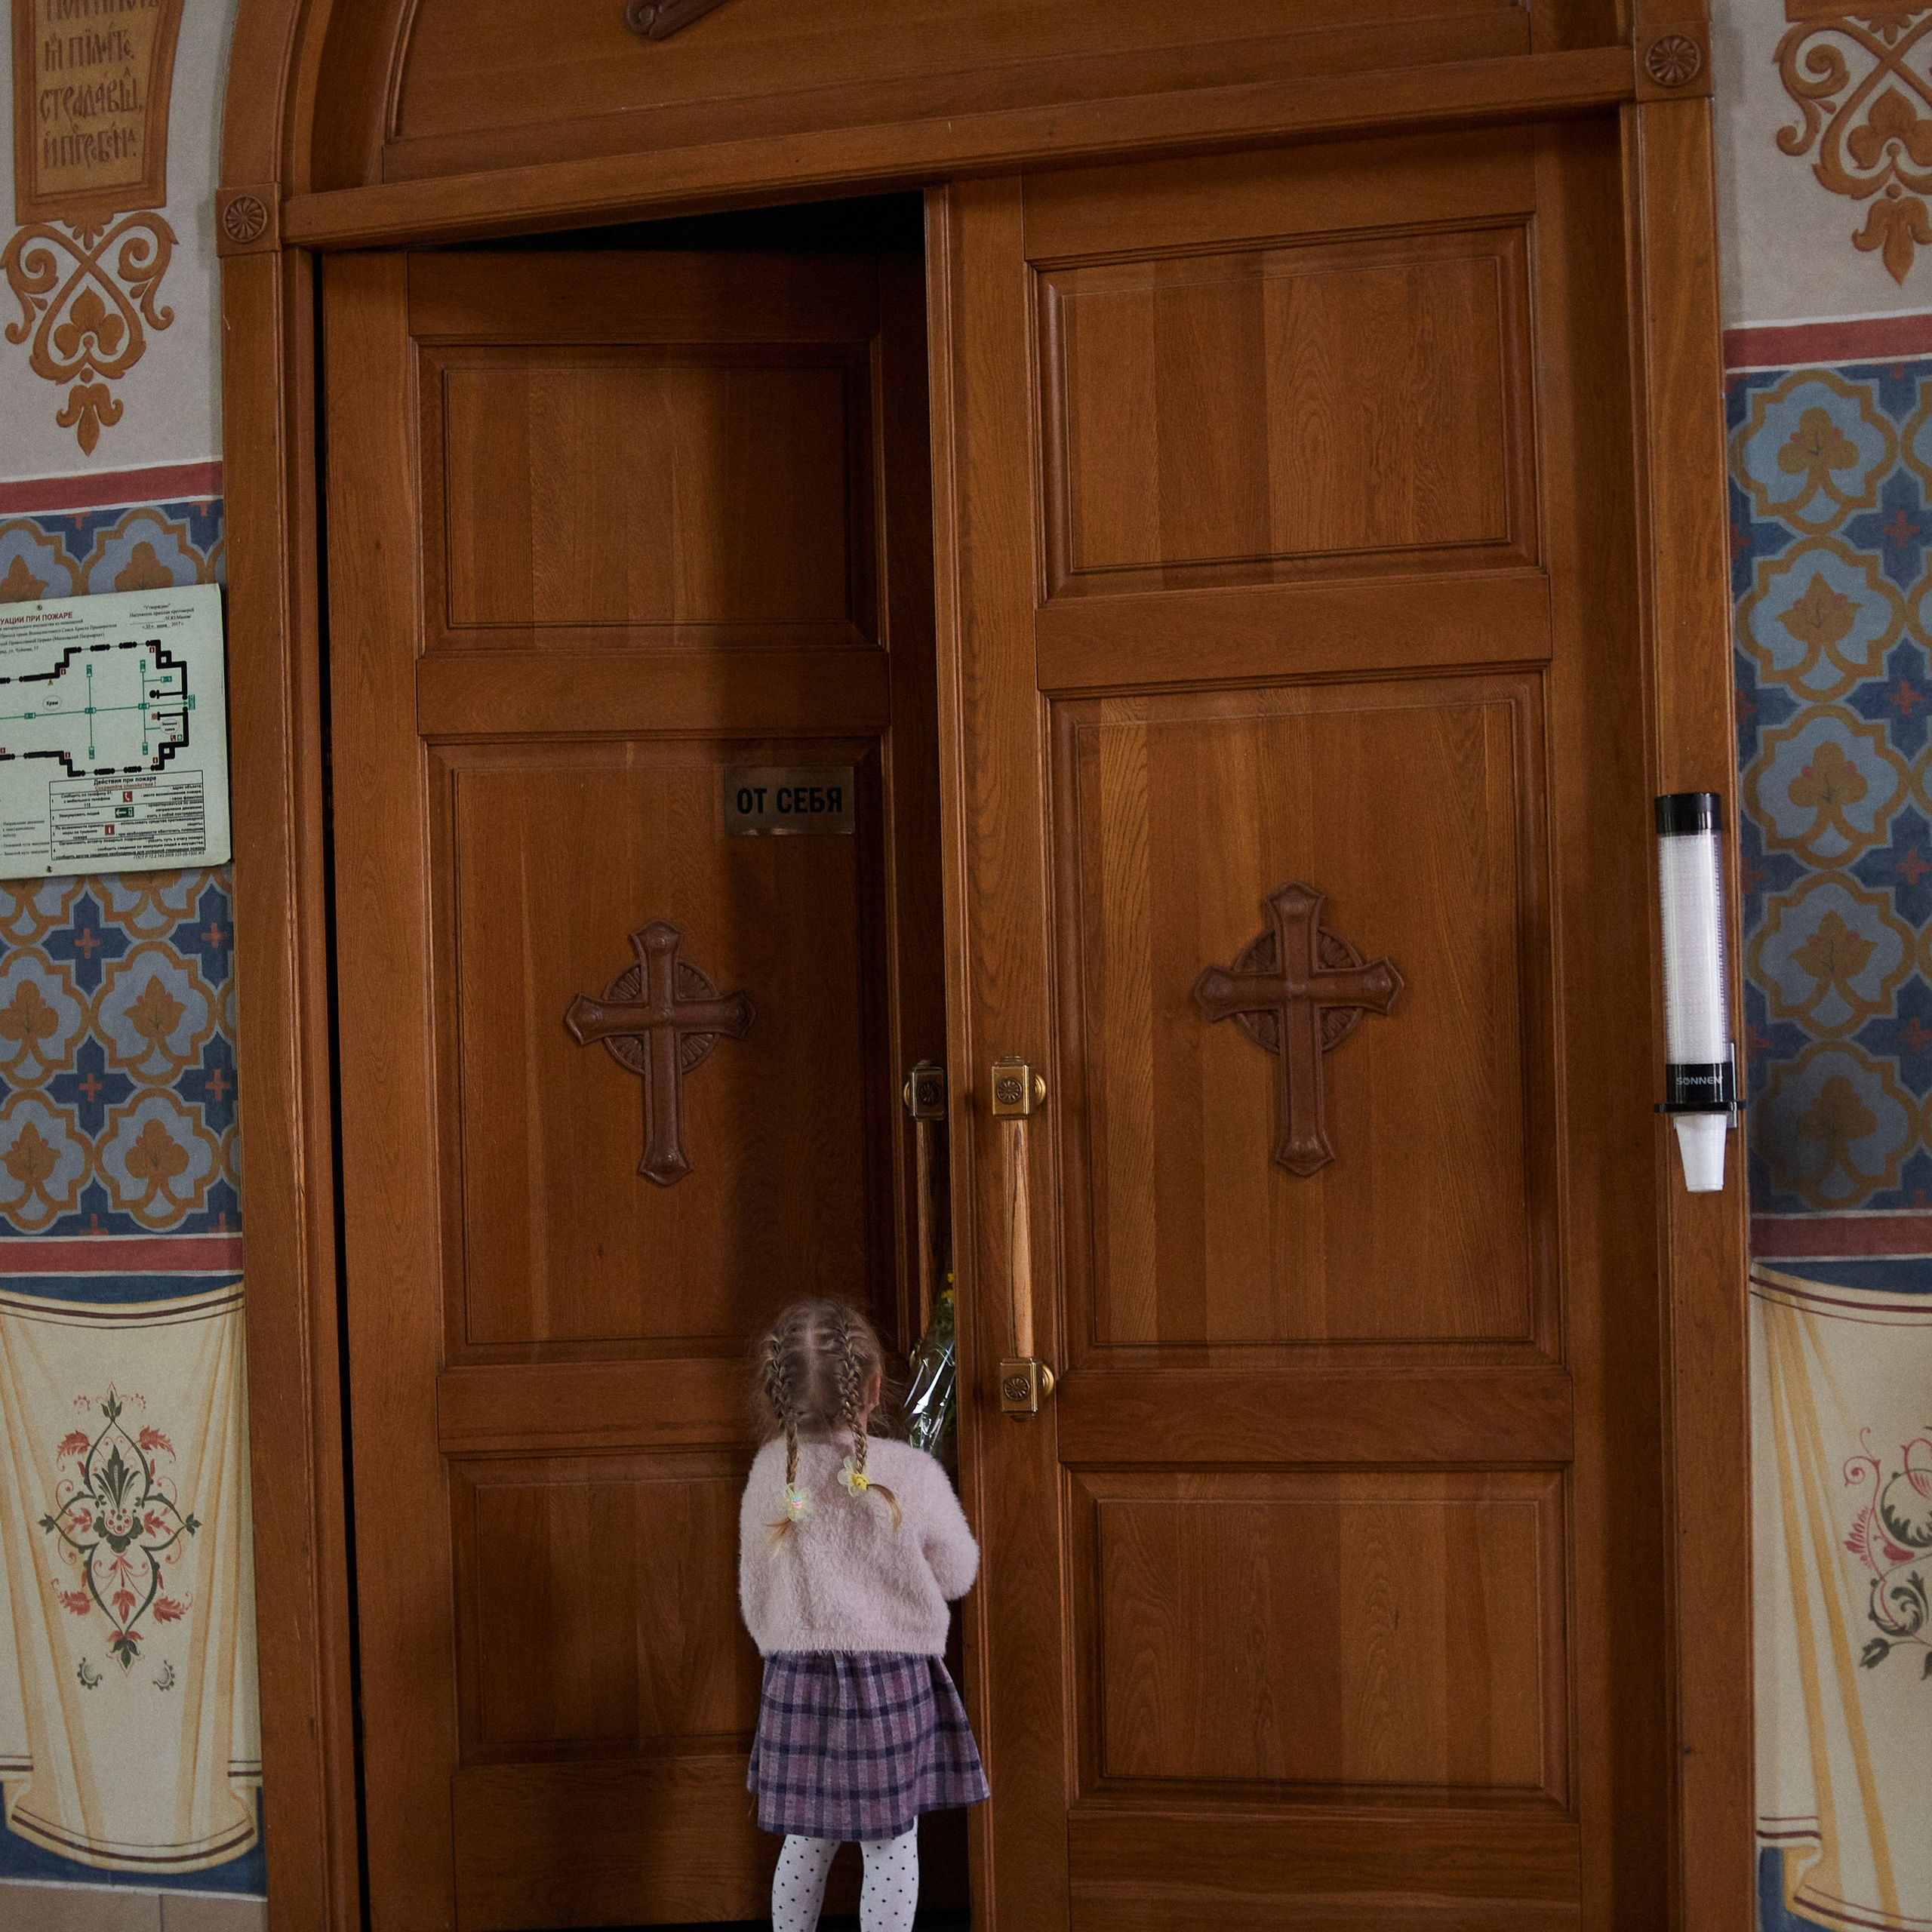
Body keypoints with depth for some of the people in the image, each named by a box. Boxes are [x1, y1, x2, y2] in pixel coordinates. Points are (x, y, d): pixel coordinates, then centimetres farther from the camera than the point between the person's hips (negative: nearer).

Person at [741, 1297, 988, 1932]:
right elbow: (956, 1574, 0)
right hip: (893, 1683, -3)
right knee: (891, 1850, 7)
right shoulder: (911, 1473, -13)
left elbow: (755, 1593, 7)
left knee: (806, 1844, 17)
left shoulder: (770, 1472, -3)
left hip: (796, 1680, 3)